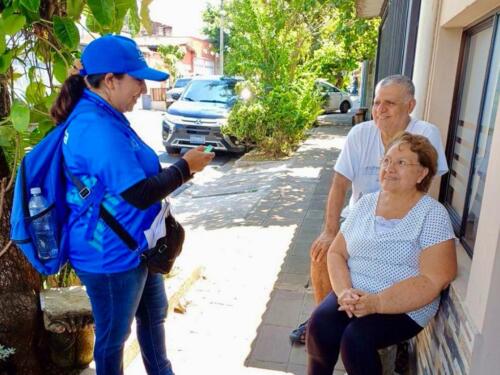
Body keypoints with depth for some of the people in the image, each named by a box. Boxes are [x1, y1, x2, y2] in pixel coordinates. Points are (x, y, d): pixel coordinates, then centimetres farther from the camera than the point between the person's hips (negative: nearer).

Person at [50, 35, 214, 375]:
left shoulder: (105, 118, 5)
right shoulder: (96, 127, -28)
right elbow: (139, 193, -29)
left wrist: (179, 169, 5)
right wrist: (185, 167, -17)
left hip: (134, 246, 11)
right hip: (110, 255, -10)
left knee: (154, 314, 27)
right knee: (114, 334, 14)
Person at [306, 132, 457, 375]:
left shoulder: (433, 214, -8)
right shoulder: (365, 204, 6)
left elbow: (435, 280, -16)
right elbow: (336, 253, 5)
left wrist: (376, 303, -23)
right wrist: (344, 291, -14)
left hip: (404, 306, -3)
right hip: (355, 295, 4)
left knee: (355, 339, -27)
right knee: (319, 325, -22)